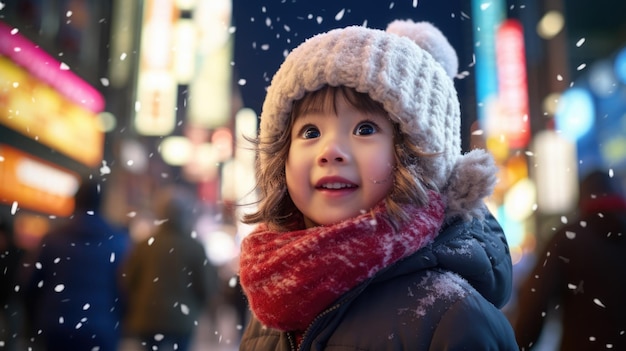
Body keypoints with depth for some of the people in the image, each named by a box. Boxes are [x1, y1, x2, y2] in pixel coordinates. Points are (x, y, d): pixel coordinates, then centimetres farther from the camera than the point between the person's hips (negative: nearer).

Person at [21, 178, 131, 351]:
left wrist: (38, 325, 17)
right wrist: (115, 328, 12)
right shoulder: (118, 240, -2)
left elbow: (32, 285, 4)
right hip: (99, 333, -2)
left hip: (55, 329, 2)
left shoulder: (53, 238, 3)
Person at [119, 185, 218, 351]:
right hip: (182, 321, -1)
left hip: (147, 320, 1)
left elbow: (126, 282, 2)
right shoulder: (195, 248, -6)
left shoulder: (144, 246, -1)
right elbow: (207, 286, -4)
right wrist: (194, 310, 15)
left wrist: (135, 313, 15)